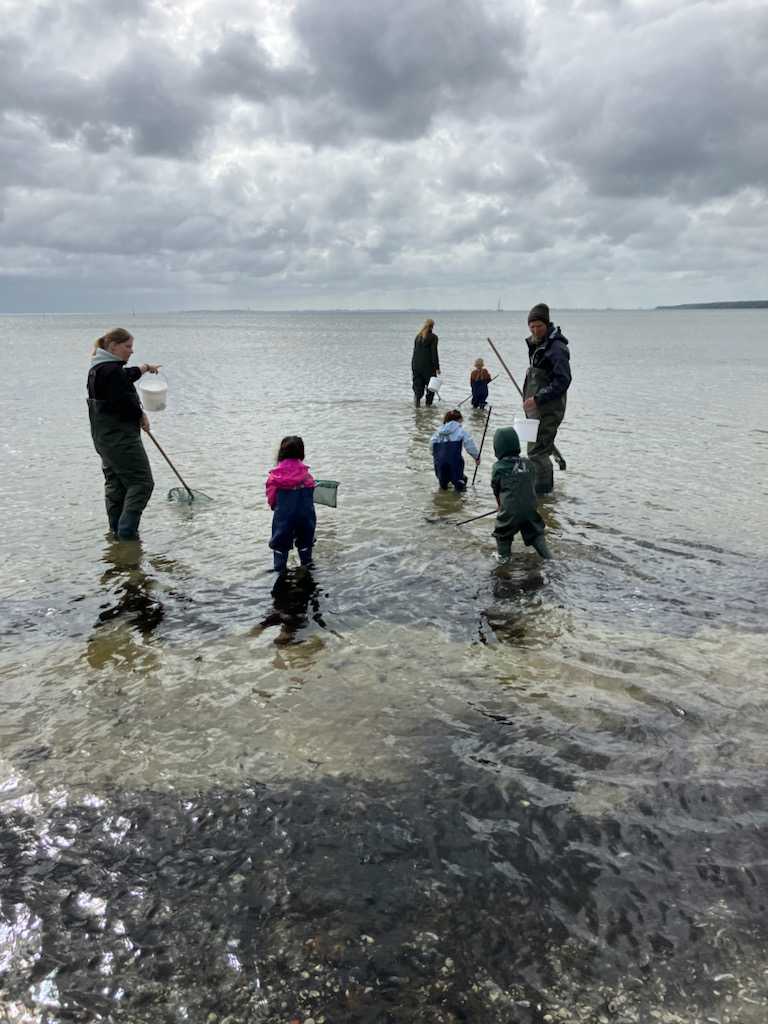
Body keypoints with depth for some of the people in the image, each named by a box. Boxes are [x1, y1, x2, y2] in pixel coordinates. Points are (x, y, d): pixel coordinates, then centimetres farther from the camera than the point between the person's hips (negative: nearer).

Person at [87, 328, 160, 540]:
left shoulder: (98, 368, 13)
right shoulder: (111, 370, -20)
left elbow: (123, 377, 31)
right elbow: (124, 402, -24)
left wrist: (144, 368, 43)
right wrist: (142, 416, -6)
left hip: (103, 436, 11)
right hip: (121, 438, -11)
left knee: (115, 483, 17)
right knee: (141, 482, -5)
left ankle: (116, 529, 24)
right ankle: (127, 531, -9)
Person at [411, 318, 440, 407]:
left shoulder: (417, 337, 13)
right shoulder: (433, 337, -4)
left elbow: (414, 352, 15)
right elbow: (434, 353, -9)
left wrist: (413, 368, 18)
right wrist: (437, 367, -8)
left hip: (416, 365, 5)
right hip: (428, 365, -5)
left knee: (418, 385, 8)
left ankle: (417, 396, -19)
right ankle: (428, 404, 6)